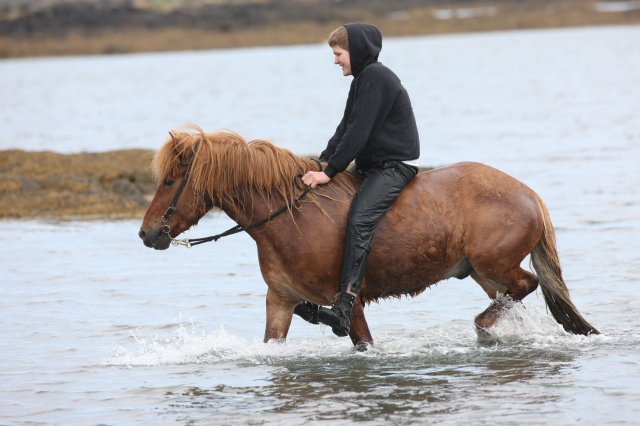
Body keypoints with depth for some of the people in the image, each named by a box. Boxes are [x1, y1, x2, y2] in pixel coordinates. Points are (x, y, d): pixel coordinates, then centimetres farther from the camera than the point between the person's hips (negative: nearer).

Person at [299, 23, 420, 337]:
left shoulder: (375, 78, -15)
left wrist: (330, 171, -20)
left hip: (395, 166, -11)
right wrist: (322, 162, 6)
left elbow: (358, 132, -20)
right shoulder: (363, 80, 17)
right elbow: (346, 128, 18)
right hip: (371, 165, 11)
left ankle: (344, 305, -40)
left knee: (359, 218, -29)